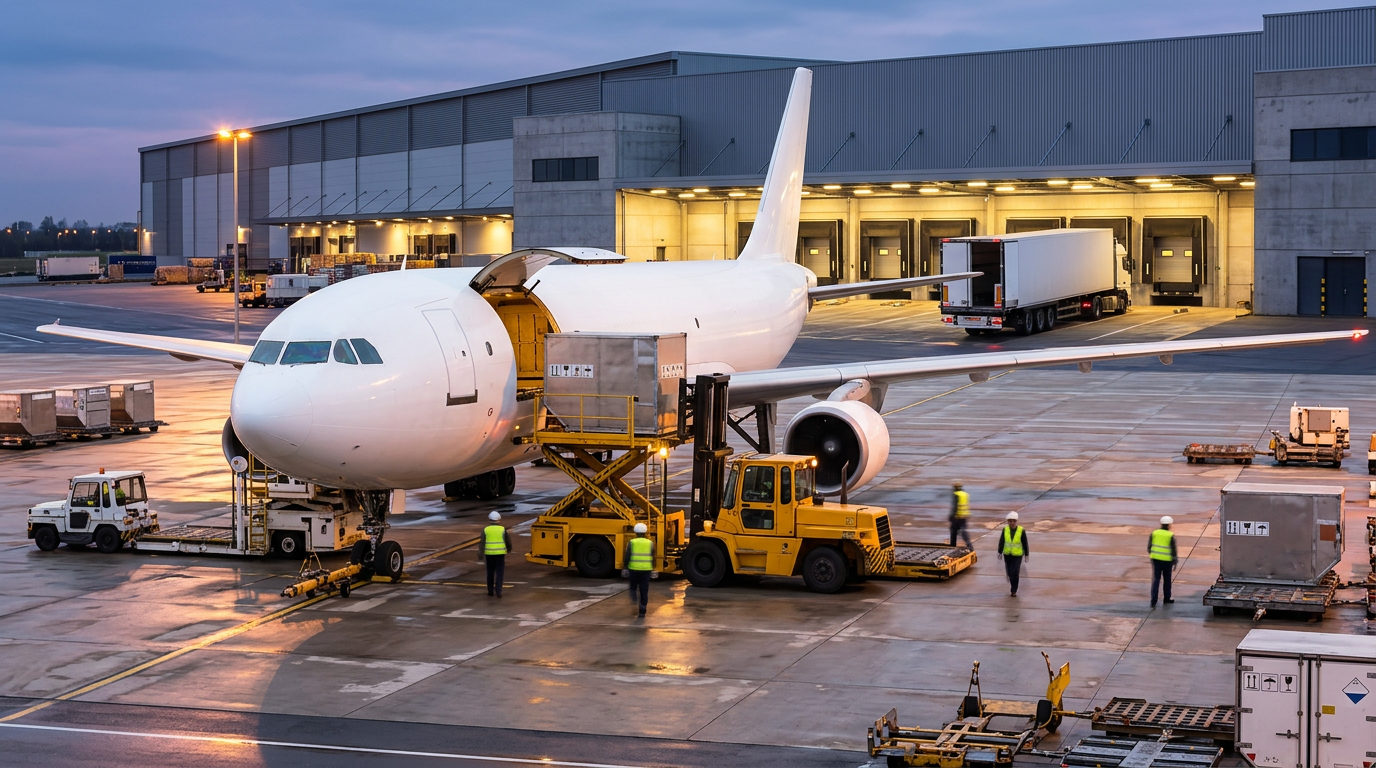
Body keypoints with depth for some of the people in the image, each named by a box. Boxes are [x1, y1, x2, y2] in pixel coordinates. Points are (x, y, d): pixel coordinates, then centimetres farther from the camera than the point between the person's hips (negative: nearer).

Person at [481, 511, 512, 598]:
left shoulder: (486, 530, -2)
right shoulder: (503, 529, -5)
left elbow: (482, 543, -7)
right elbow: (508, 541, 0)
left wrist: (481, 554, -5)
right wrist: (509, 549, 20)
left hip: (489, 553, 2)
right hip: (500, 553, -2)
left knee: (490, 573, 15)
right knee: (499, 573, 1)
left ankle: (490, 591, 20)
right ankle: (498, 591, -9)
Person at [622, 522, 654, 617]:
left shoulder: (631, 543, -3)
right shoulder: (650, 543, 2)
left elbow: (627, 556, -5)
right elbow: (653, 558, 5)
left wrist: (625, 567, 3)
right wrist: (653, 569, 15)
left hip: (633, 568, -1)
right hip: (646, 569, 1)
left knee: (633, 586, 23)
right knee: (644, 590, 5)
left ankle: (633, 598, -2)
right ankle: (642, 610, 4)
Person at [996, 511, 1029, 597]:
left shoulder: (1021, 530, -11)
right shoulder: (1005, 530, -6)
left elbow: (1025, 543, -3)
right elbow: (1001, 542, -3)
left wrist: (1027, 554, 1)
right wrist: (1000, 552, -7)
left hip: (1017, 555, -3)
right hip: (1007, 554, 3)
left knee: (1015, 572, -12)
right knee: (1009, 572, 13)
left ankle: (1014, 591, -3)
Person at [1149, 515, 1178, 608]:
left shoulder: (1154, 533, -1)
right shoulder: (1171, 536, -10)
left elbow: (1149, 547, 4)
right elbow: (1173, 550, -8)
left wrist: (1151, 555, 20)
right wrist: (1175, 561, 2)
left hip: (1156, 559, 2)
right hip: (1167, 560, -2)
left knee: (1156, 579, 4)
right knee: (1167, 580, 15)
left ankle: (1153, 601, -5)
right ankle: (1167, 599, 27)